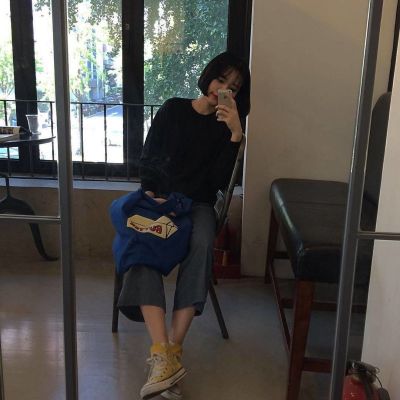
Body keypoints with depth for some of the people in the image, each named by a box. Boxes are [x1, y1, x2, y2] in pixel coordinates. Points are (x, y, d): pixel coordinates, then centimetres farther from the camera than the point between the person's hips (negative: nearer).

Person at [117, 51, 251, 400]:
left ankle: (171, 351, -38)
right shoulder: (174, 109, 8)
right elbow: (147, 159, 8)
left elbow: (221, 182, -6)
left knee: (201, 245, -36)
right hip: (160, 198, 0)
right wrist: (151, 196, -10)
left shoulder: (227, 125, 7)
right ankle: (164, 354, -45)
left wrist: (236, 134, -15)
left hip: (198, 204, 0)